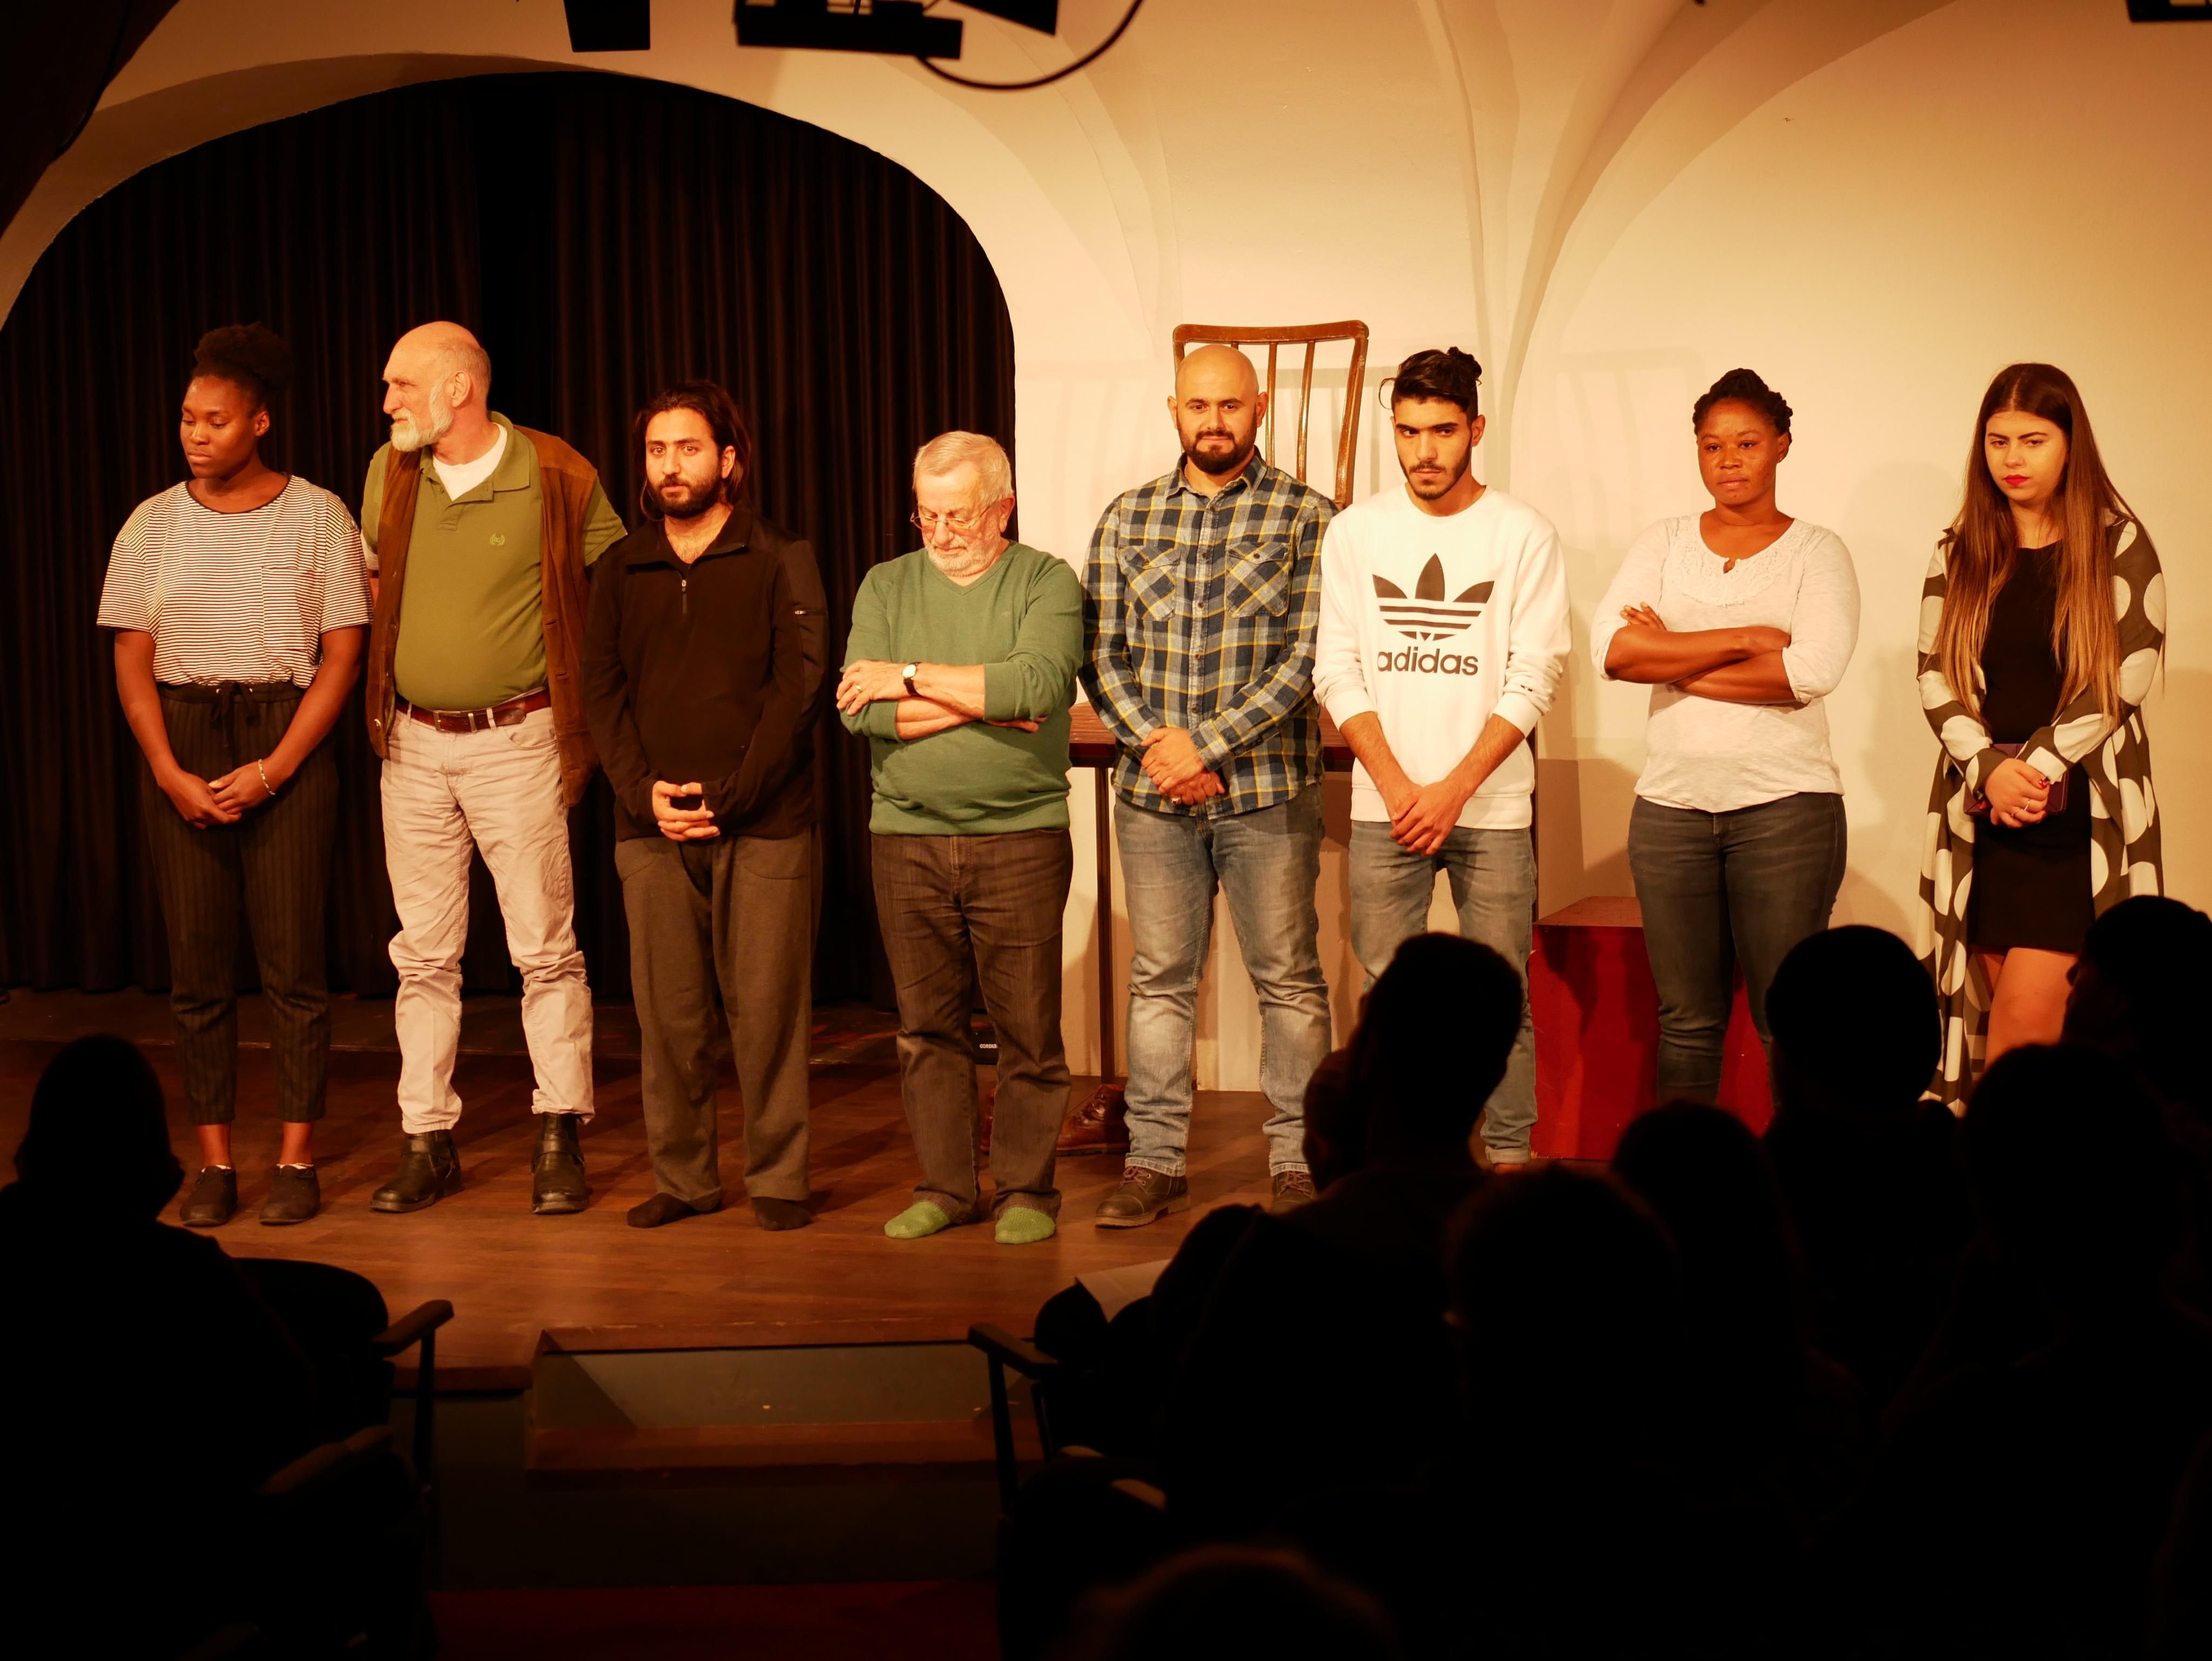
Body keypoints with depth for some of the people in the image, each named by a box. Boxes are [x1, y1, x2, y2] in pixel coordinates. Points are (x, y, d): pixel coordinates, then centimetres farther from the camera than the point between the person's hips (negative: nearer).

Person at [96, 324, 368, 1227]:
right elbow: (132, 662, 7)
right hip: (180, 748, 2)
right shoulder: (153, 524, 8)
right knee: (196, 963, 2)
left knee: (293, 960, -4)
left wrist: (273, 771, -10)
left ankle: (297, 1158, 4)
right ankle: (214, 1161, 9)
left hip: (287, 744, -2)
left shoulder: (318, 517, 1)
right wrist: (169, 773, -6)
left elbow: (342, 656, -1)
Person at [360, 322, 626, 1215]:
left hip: (516, 741, -4)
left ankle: (560, 1141, 6)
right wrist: (387, 684, 14)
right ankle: (427, 1142, 14)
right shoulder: (390, 472, 5)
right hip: (413, 745, 4)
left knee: (545, 948, -2)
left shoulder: (558, 479, -8)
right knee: (423, 955, 7)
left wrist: (584, 719, 2)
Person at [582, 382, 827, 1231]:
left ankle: (778, 1178, 7)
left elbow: (797, 686, -5)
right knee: (667, 1013, 4)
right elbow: (602, 690, 9)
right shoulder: (621, 570, 14)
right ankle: (682, 1176, 14)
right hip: (652, 827, 3)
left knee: (768, 1010, -2)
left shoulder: (781, 561, 2)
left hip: (762, 826, -3)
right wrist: (643, 790, -7)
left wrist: (728, 796, -13)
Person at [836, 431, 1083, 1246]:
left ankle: (1024, 1188, 12)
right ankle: (944, 1187, 17)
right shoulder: (887, 586, 10)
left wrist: (911, 677, -11)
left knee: (1027, 1027, 0)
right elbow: (863, 712, -4)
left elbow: (1037, 685, -17)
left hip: (1020, 836, -3)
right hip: (907, 836, 3)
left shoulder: (1047, 583, 2)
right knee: (927, 1026, 7)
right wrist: (981, 703, -10)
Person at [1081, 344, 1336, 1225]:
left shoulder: (1304, 515, -1)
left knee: (1288, 977, 3)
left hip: (1268, 788, -3)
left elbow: (1307, 656, -9)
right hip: (1151, 791, 3)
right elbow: (1101, 653, 6)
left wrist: (1207, 743, -14)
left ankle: (1298, 1159, 13)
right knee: (1158, 979, 8)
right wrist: (1154, 743, -10)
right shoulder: (1128, 518, 9)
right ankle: (1154, 1161, 15)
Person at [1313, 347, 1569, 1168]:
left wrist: (1452, 791, -12)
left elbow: (1532, 679, -4)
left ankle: (1510, 1163, 9)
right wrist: (1398, 788, -8)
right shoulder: (1354, 531, 5)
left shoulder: (1524, 534, -1)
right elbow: (1337, 672, 2)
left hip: (1491, 806, -1)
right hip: (1383, 808, 2)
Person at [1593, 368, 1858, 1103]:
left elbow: (1813, 670, -14)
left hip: (1784, 803, -3)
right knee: (1687, 1020, 7)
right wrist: (1743, 639, -11)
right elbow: (1612, 649, -7)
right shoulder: (1663, 544, 10)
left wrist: (1673, 657, -7)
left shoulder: (1817, 551, 3)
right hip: (1672, 803, 3)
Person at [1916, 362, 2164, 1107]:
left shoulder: (2120, 545, 2)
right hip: (1983, 814, 3)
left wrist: (2037, 766, -12)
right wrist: (1989, 770, -12)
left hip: (2080, 813, -3)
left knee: (2027, 1020, -13)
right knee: (1994, 1013, 2)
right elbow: (1936, 677, 3)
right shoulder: (1959, 553, 11)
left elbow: (2127, 677, -5)